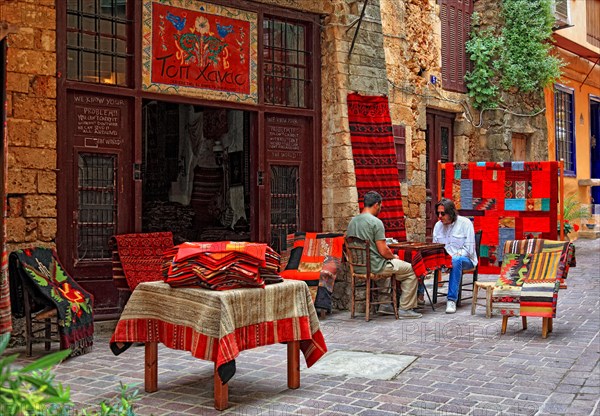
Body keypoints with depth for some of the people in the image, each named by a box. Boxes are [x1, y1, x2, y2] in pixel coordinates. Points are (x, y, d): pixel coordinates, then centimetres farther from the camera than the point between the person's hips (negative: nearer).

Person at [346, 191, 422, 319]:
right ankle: (405, 309, 8)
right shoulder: (376, 222, -17)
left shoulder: (352, 221, 7)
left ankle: (385, 304, 30)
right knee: (411, 270, 6)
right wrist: (394, 257, 3)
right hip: (376, 266, -9)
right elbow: (383, 251, -20)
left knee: (392, 265, 33)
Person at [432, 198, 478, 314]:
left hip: (466, 259, -4)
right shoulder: (438, 225, 9)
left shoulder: (465, 223, -6)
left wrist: (453, 256, -24)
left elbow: (469, 249, -11)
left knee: (456, 260, -41)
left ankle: (452, 300, -39)